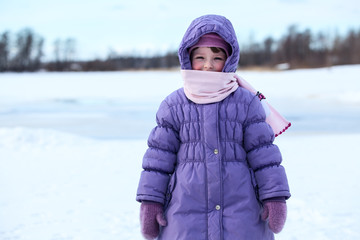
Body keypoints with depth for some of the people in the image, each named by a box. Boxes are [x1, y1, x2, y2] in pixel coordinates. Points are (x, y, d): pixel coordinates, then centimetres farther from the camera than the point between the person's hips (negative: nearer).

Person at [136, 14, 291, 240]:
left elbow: (264, 153, 3)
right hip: (186, 211, 0)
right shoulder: (174, 105, 4)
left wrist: (275, 197, -1)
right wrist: (150, 200, 4)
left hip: (241, 210, 0)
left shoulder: (246, 103, 3)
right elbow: (159, 157, 7)